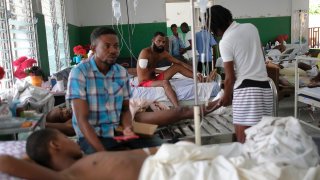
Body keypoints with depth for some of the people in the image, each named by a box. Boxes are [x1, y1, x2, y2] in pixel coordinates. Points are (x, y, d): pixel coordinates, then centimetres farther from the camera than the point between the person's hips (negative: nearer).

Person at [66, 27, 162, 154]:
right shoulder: (79, 73, -13)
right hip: (92, 135, -5)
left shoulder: (122, 72, 4)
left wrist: (127, 128, -11)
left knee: (158, 145, -11)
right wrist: (103, 152, -27)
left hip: (118, 132, 5)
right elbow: (82, 119, -17)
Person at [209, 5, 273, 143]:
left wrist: (226, 97, 9)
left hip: (246, 89, -7)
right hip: (265, 86, 7)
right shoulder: (251, 27, 10)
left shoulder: (225, 42, -9)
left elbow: (230, 77, -7)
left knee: (243, 140, -3)